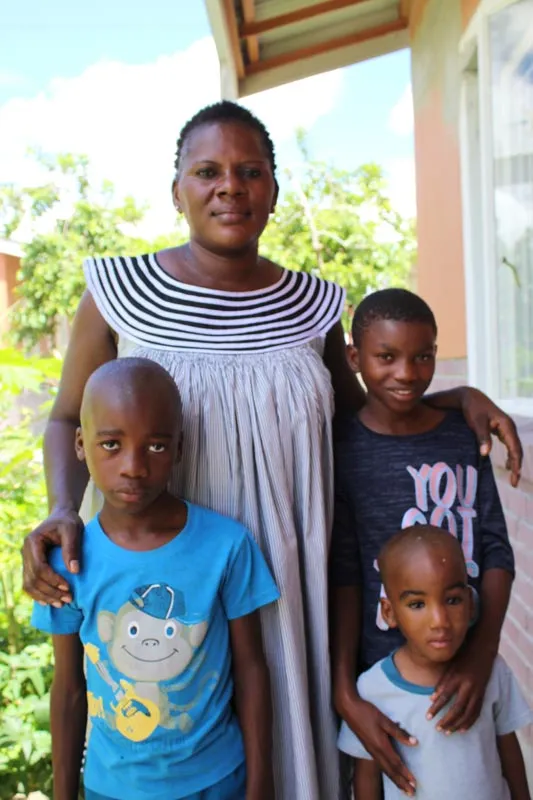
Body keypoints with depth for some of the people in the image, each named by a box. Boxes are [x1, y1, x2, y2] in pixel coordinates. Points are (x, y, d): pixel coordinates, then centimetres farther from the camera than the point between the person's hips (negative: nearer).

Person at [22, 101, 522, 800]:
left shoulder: (313, 304, 1)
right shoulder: (118, 291, -6)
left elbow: (355, 412, 14)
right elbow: (69, 418, 2)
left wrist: (457, 396, 1)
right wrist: (64, 511, -15)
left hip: (288, 579, 2)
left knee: (287, 722, 17)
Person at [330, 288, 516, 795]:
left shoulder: (464, 435, -1)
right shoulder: (343, 447, -10)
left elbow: (495, 550, -1)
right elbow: (343, 576, -10)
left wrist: (483, 652, -14)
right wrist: (344, 693, -15)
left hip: (466, 664, 3)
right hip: (381, 674, -2)